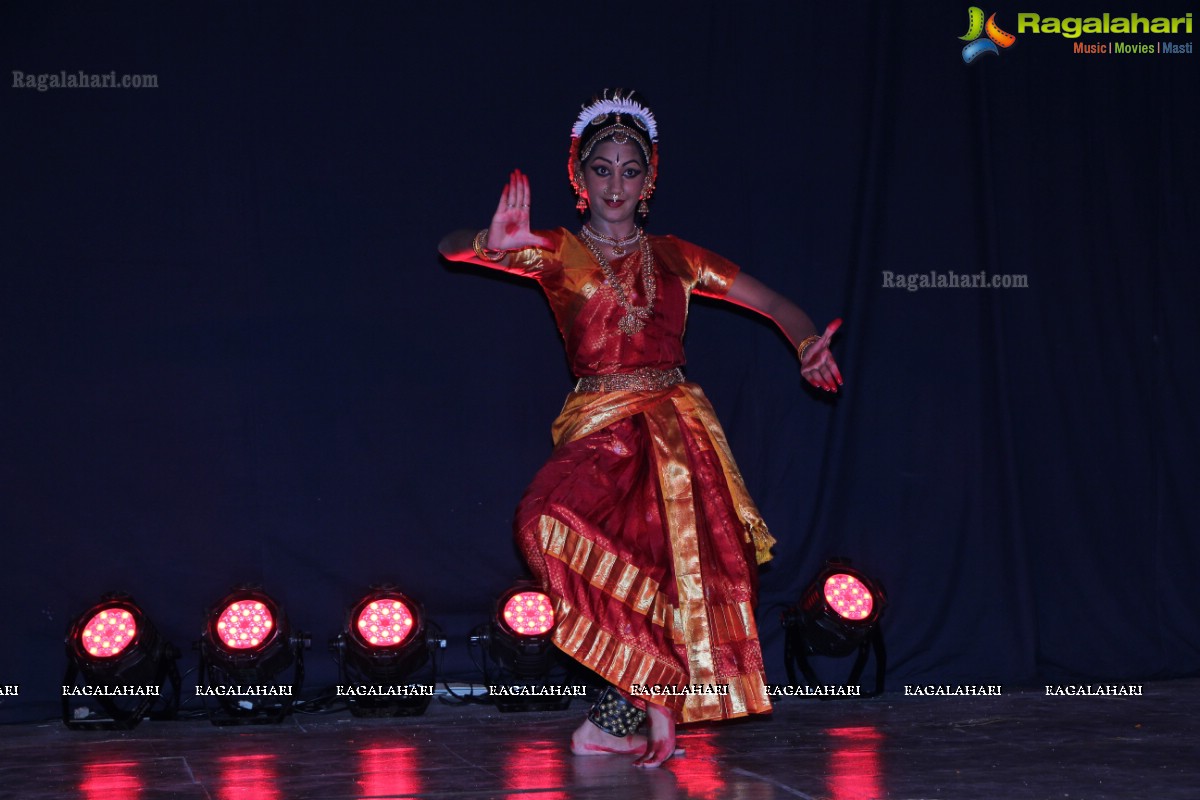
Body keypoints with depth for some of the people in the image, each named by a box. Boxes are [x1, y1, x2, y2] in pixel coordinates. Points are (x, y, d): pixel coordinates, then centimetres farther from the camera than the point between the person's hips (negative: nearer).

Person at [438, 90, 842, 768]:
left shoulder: (675, 257, 14)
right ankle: (655, 696, -14)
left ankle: (613, 724, 6)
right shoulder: (559, 254, 8)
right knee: (553, 523, -29)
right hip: (600, 428, -2)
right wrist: (493, 244, -28)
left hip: (679, 429, 2)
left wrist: (808, 344, -6)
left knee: (681, 564, -12)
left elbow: (775, 304, 16)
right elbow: (452, 249, -4)